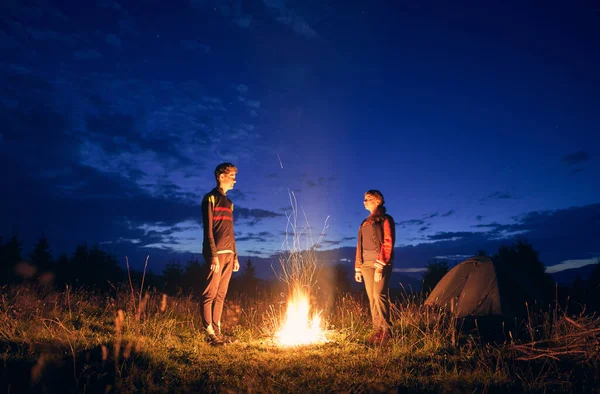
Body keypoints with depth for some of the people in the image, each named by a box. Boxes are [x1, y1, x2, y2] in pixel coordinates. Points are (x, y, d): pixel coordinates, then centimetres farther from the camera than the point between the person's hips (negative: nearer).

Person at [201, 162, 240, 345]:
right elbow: (208, 230, -10)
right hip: (216, 254, -7)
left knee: (221, 295, 8)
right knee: (210, 294, -5)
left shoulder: (228, 203, 20)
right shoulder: (211, 198, -2)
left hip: (228, 254, 7)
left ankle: (217, 331, 12)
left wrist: (235, 256, 15)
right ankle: (210, 333, -1)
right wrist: (214, 255, -17)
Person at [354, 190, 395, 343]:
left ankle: (385, 330, -2)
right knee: (371, 298, 5)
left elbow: (388, 243, -10)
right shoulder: (364, 223, 19)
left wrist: (380, 266, -19)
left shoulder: (385, 220, -1)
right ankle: (377, 329, 11)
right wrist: (358, 268, 14)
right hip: (366, 264, 7)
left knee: (379, 295, -13)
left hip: (381, 263, -6)